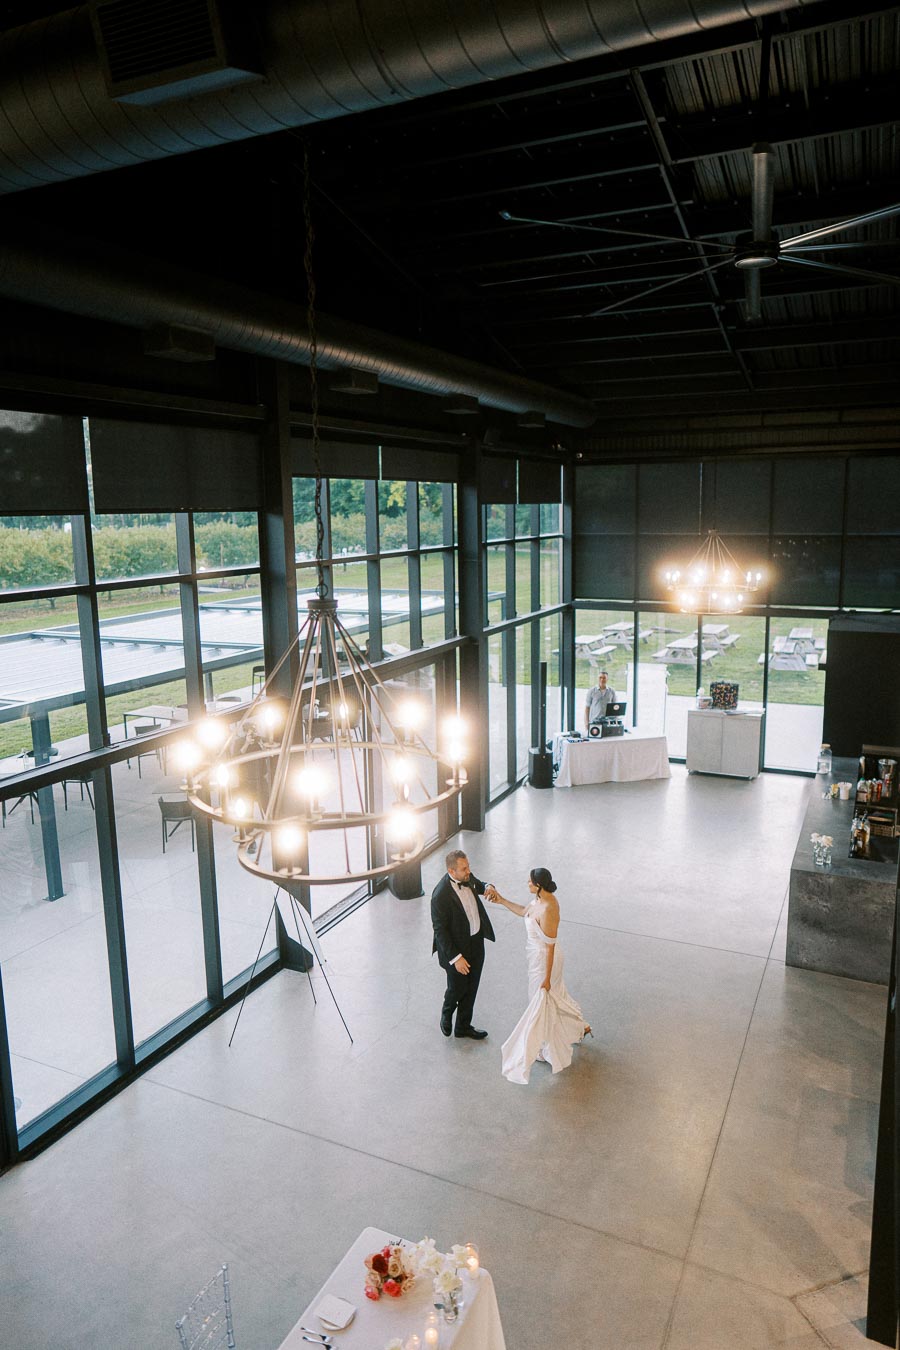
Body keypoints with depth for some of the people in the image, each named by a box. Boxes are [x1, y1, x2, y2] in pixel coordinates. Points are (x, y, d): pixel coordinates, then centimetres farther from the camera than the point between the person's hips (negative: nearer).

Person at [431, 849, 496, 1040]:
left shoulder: (468, 877, -9)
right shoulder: (441, 895, -30)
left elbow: (478, 886, 16)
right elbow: (440, 931, -23)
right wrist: (455, 958, -23)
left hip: (476, 942, 7)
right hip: (456, 947, -7)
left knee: (471, 988, 20)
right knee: (457, 988, 13)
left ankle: (463, 1026, 40)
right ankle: (446, 1015, 46)